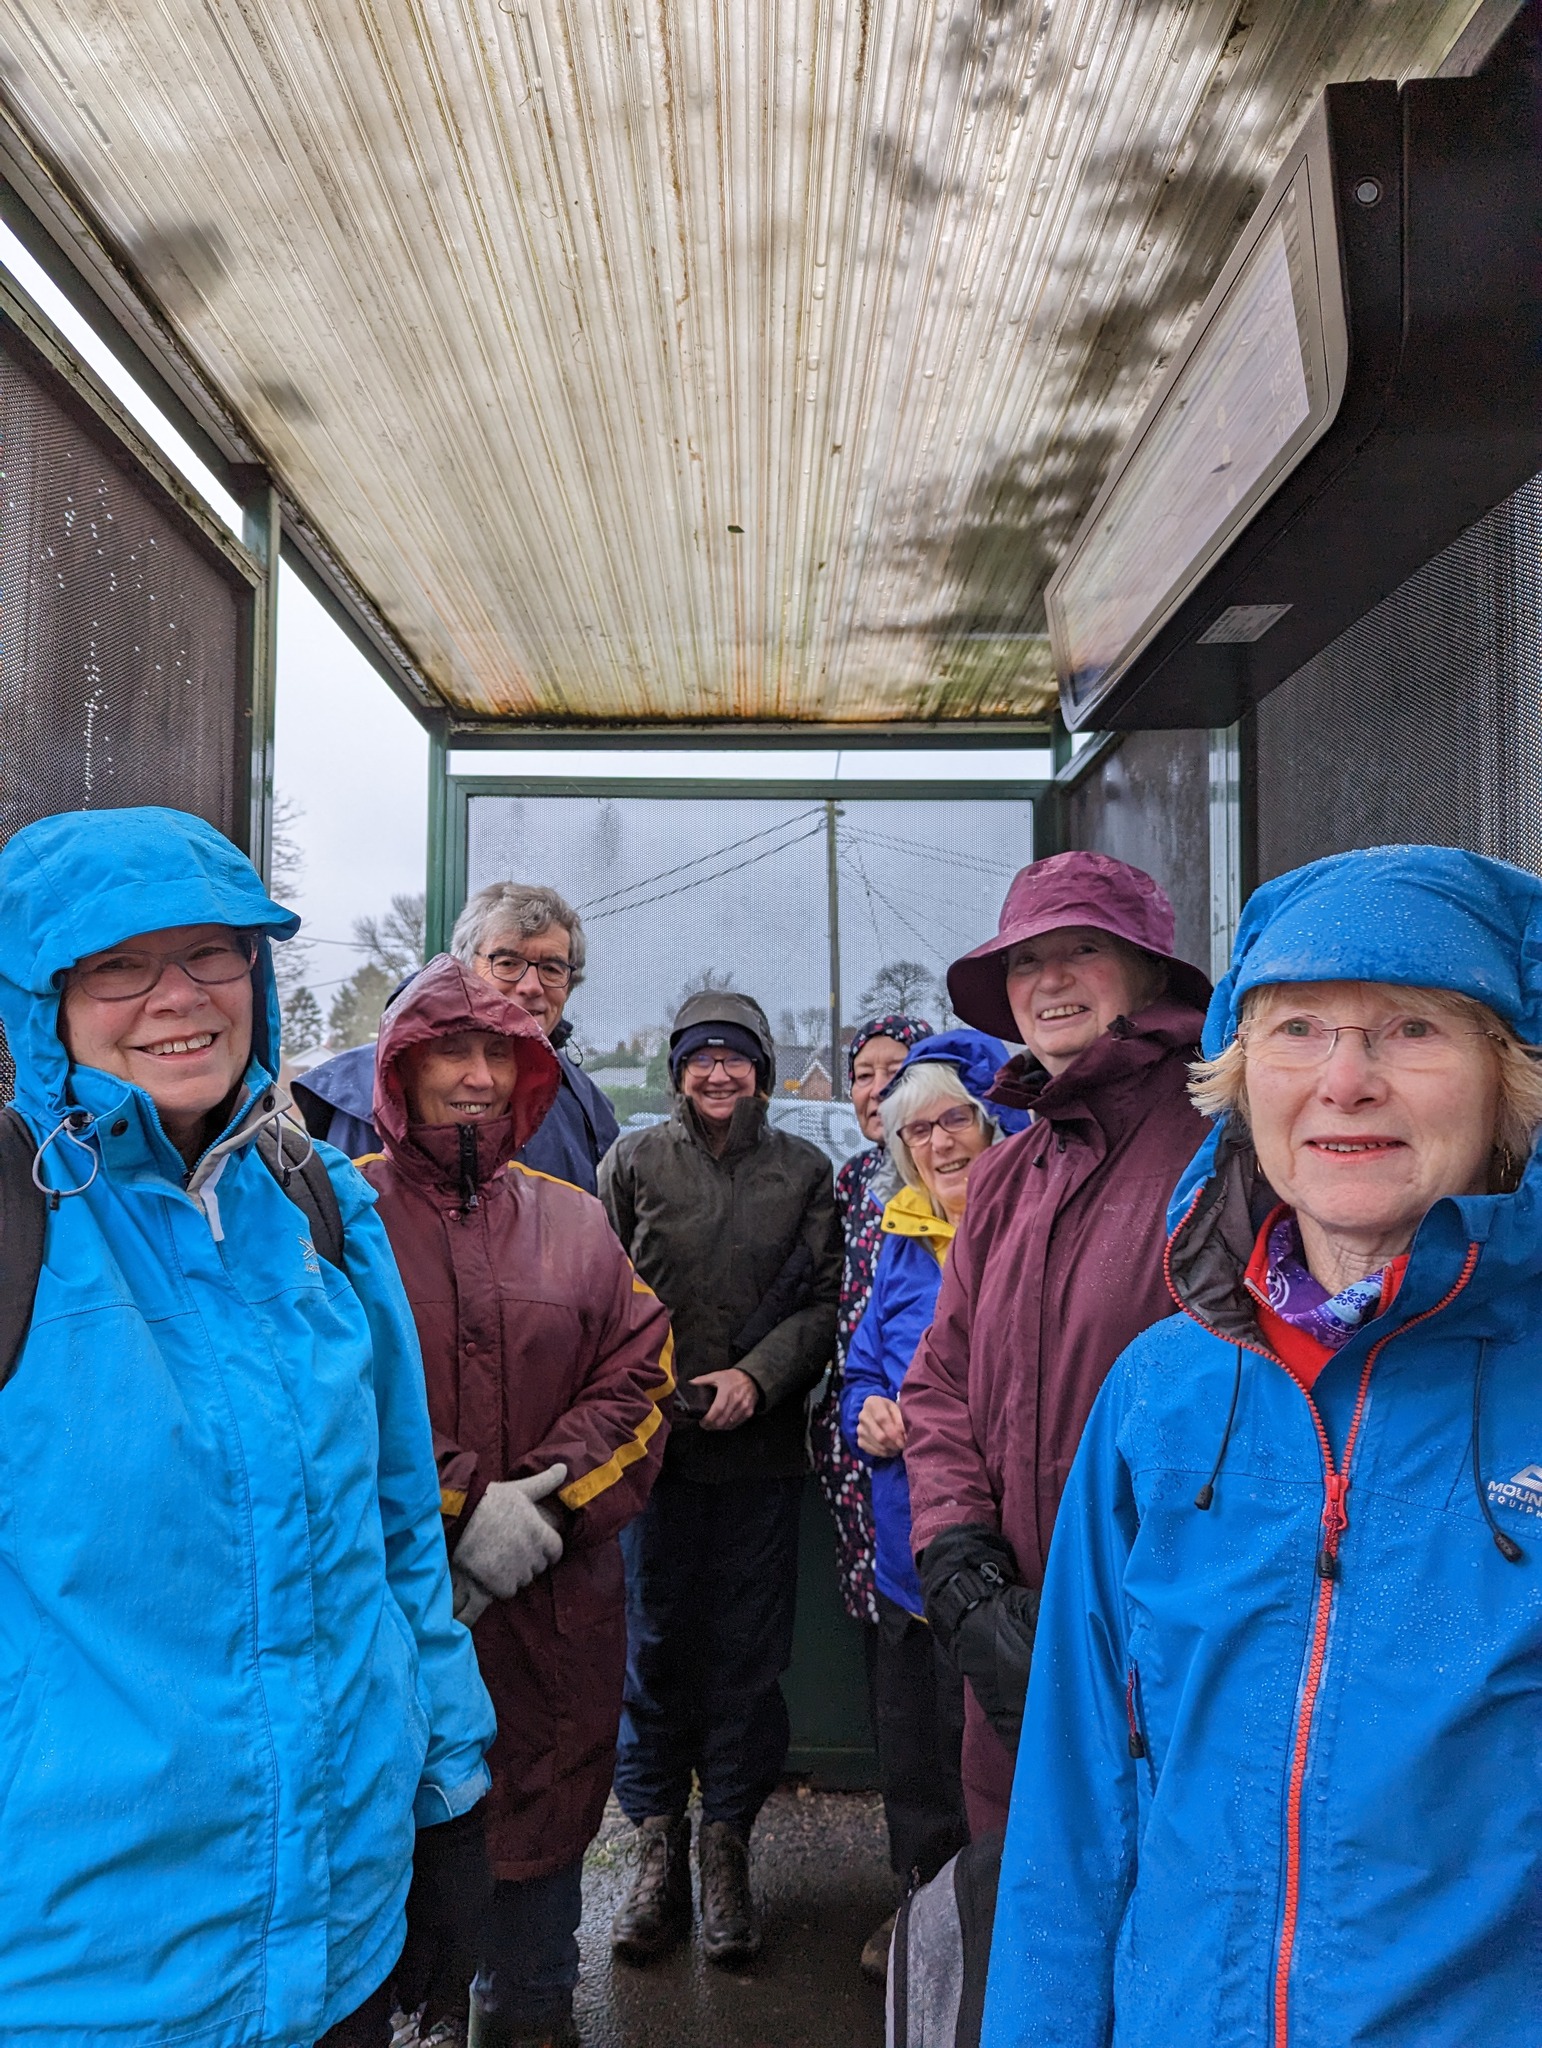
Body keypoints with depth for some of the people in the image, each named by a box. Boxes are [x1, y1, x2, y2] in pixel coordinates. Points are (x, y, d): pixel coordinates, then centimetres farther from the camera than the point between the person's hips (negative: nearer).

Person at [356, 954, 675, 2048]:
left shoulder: (576, 1219, 8)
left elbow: (638, 1378, 4)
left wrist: (548, 1499, -10)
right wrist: (463, 1508, -16)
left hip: (559, 1590, 4)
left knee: (547, 1812, 17)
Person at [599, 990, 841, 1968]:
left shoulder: (805, 1170, 5)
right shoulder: (637, 1160, 4)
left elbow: (824, 1299, 2)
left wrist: (758, 1375, -11)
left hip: (760, 1446, 1)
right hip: (656, 1438, 0)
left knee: (749, 1648, 7)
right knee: (655, 1639, 7)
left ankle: (727, 1841, 24)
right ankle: (659, 1841, 24)